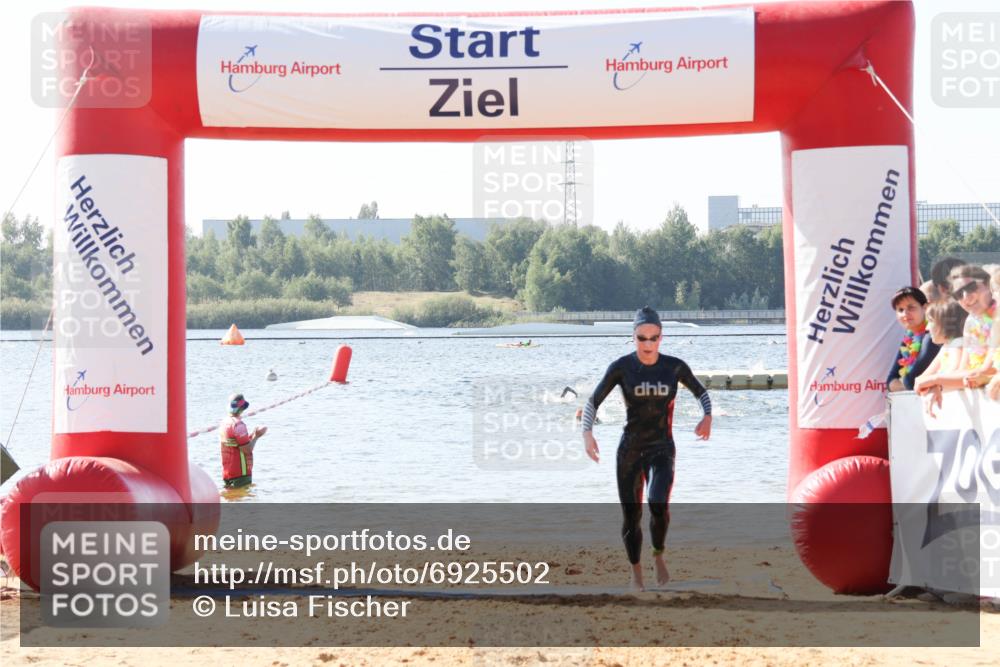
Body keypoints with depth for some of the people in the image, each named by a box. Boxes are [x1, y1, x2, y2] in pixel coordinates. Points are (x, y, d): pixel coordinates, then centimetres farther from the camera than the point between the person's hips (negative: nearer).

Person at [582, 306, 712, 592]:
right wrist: (587, 432, -18)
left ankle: (659, 556, 5)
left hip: (661, 449, -1)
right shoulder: (621, 367, -6)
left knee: (658, 504, -23)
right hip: (629, 449, 1)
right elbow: (593, 401, -1)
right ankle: (636, 572, 25)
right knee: (631, 515, 4)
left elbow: (701, 392, 13)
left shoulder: (675, 367, -3)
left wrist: (707, 417, -7)